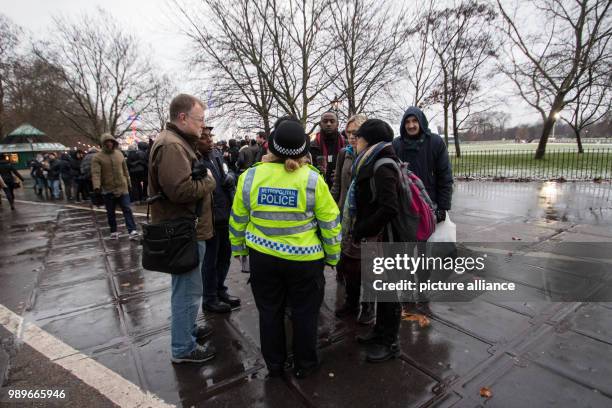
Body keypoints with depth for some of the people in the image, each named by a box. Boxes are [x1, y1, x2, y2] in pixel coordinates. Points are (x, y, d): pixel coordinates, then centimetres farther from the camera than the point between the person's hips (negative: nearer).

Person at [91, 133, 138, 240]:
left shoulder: (119, 154, 6)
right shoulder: (97, 157, -5)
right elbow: (95, 173, -14)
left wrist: (128, 183, 17)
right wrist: (96, 186, -28)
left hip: (122, 188, 2)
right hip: (107, 190, -1)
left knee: (127, 209, -4)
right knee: (110, 212, 11)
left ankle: (132, 231, -5)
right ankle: (113, 231, 24)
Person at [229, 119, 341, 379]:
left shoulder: (249, 177, -6)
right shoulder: (312, 179, -12)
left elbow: (238, 219, 4)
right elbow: (330, 223, -6)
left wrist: (238, 248, 19)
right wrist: (333, 255, 8)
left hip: (262, 256, 2)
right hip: (304, 259, -2)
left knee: (269, 312, 19)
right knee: (304, 313, 17)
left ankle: (274, 365, 37)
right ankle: (304, 365, 35)